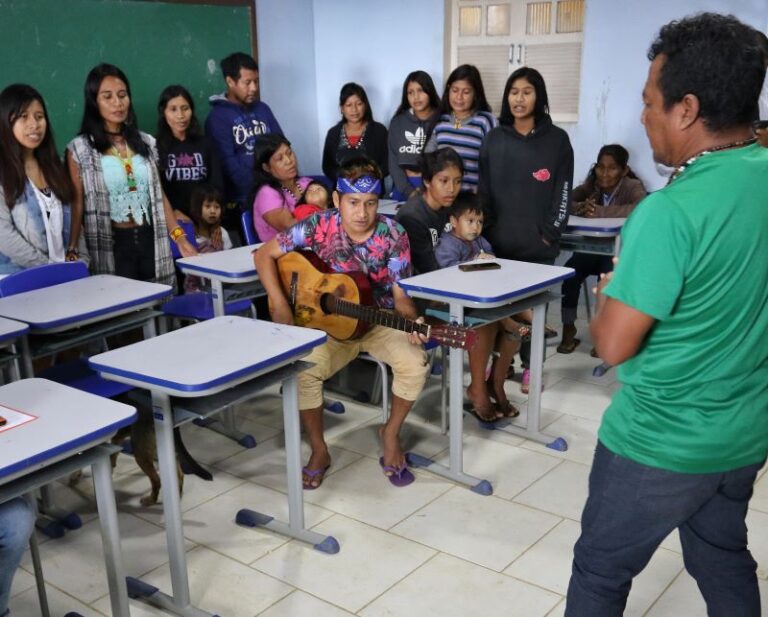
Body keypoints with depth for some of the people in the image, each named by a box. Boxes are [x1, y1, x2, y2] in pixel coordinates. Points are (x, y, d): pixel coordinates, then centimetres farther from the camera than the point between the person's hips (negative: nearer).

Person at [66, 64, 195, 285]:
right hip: (111, 245, -3)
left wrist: (180, 238, 6)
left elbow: (159, 195, 12)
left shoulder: (145, 142, 10)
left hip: (150, 240, 4)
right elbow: (77, 205, -4)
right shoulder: (80, 149, -2)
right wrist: (71, 250, -15)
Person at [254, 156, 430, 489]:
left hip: (381, 321, 0)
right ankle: (319, 450, -3)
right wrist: (280, 304, -17)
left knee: (415, 363, -28)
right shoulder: (319, 226, -13)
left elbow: (401, 295, -10)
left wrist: (413, 323, -31)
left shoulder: (393, 235, -12)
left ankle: (391, 433, 3)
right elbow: (264, 255, -6)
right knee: (302, 369, -29)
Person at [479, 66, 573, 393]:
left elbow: (563, 191, 0)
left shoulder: (557, 139, 1)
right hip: (498, 239, 2)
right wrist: (487, 228, 1)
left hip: (538, 241, -2)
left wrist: (550, 232, -6)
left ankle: (530, 366, 15)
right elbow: (484, 188, 8)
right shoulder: (494, 138, 8)